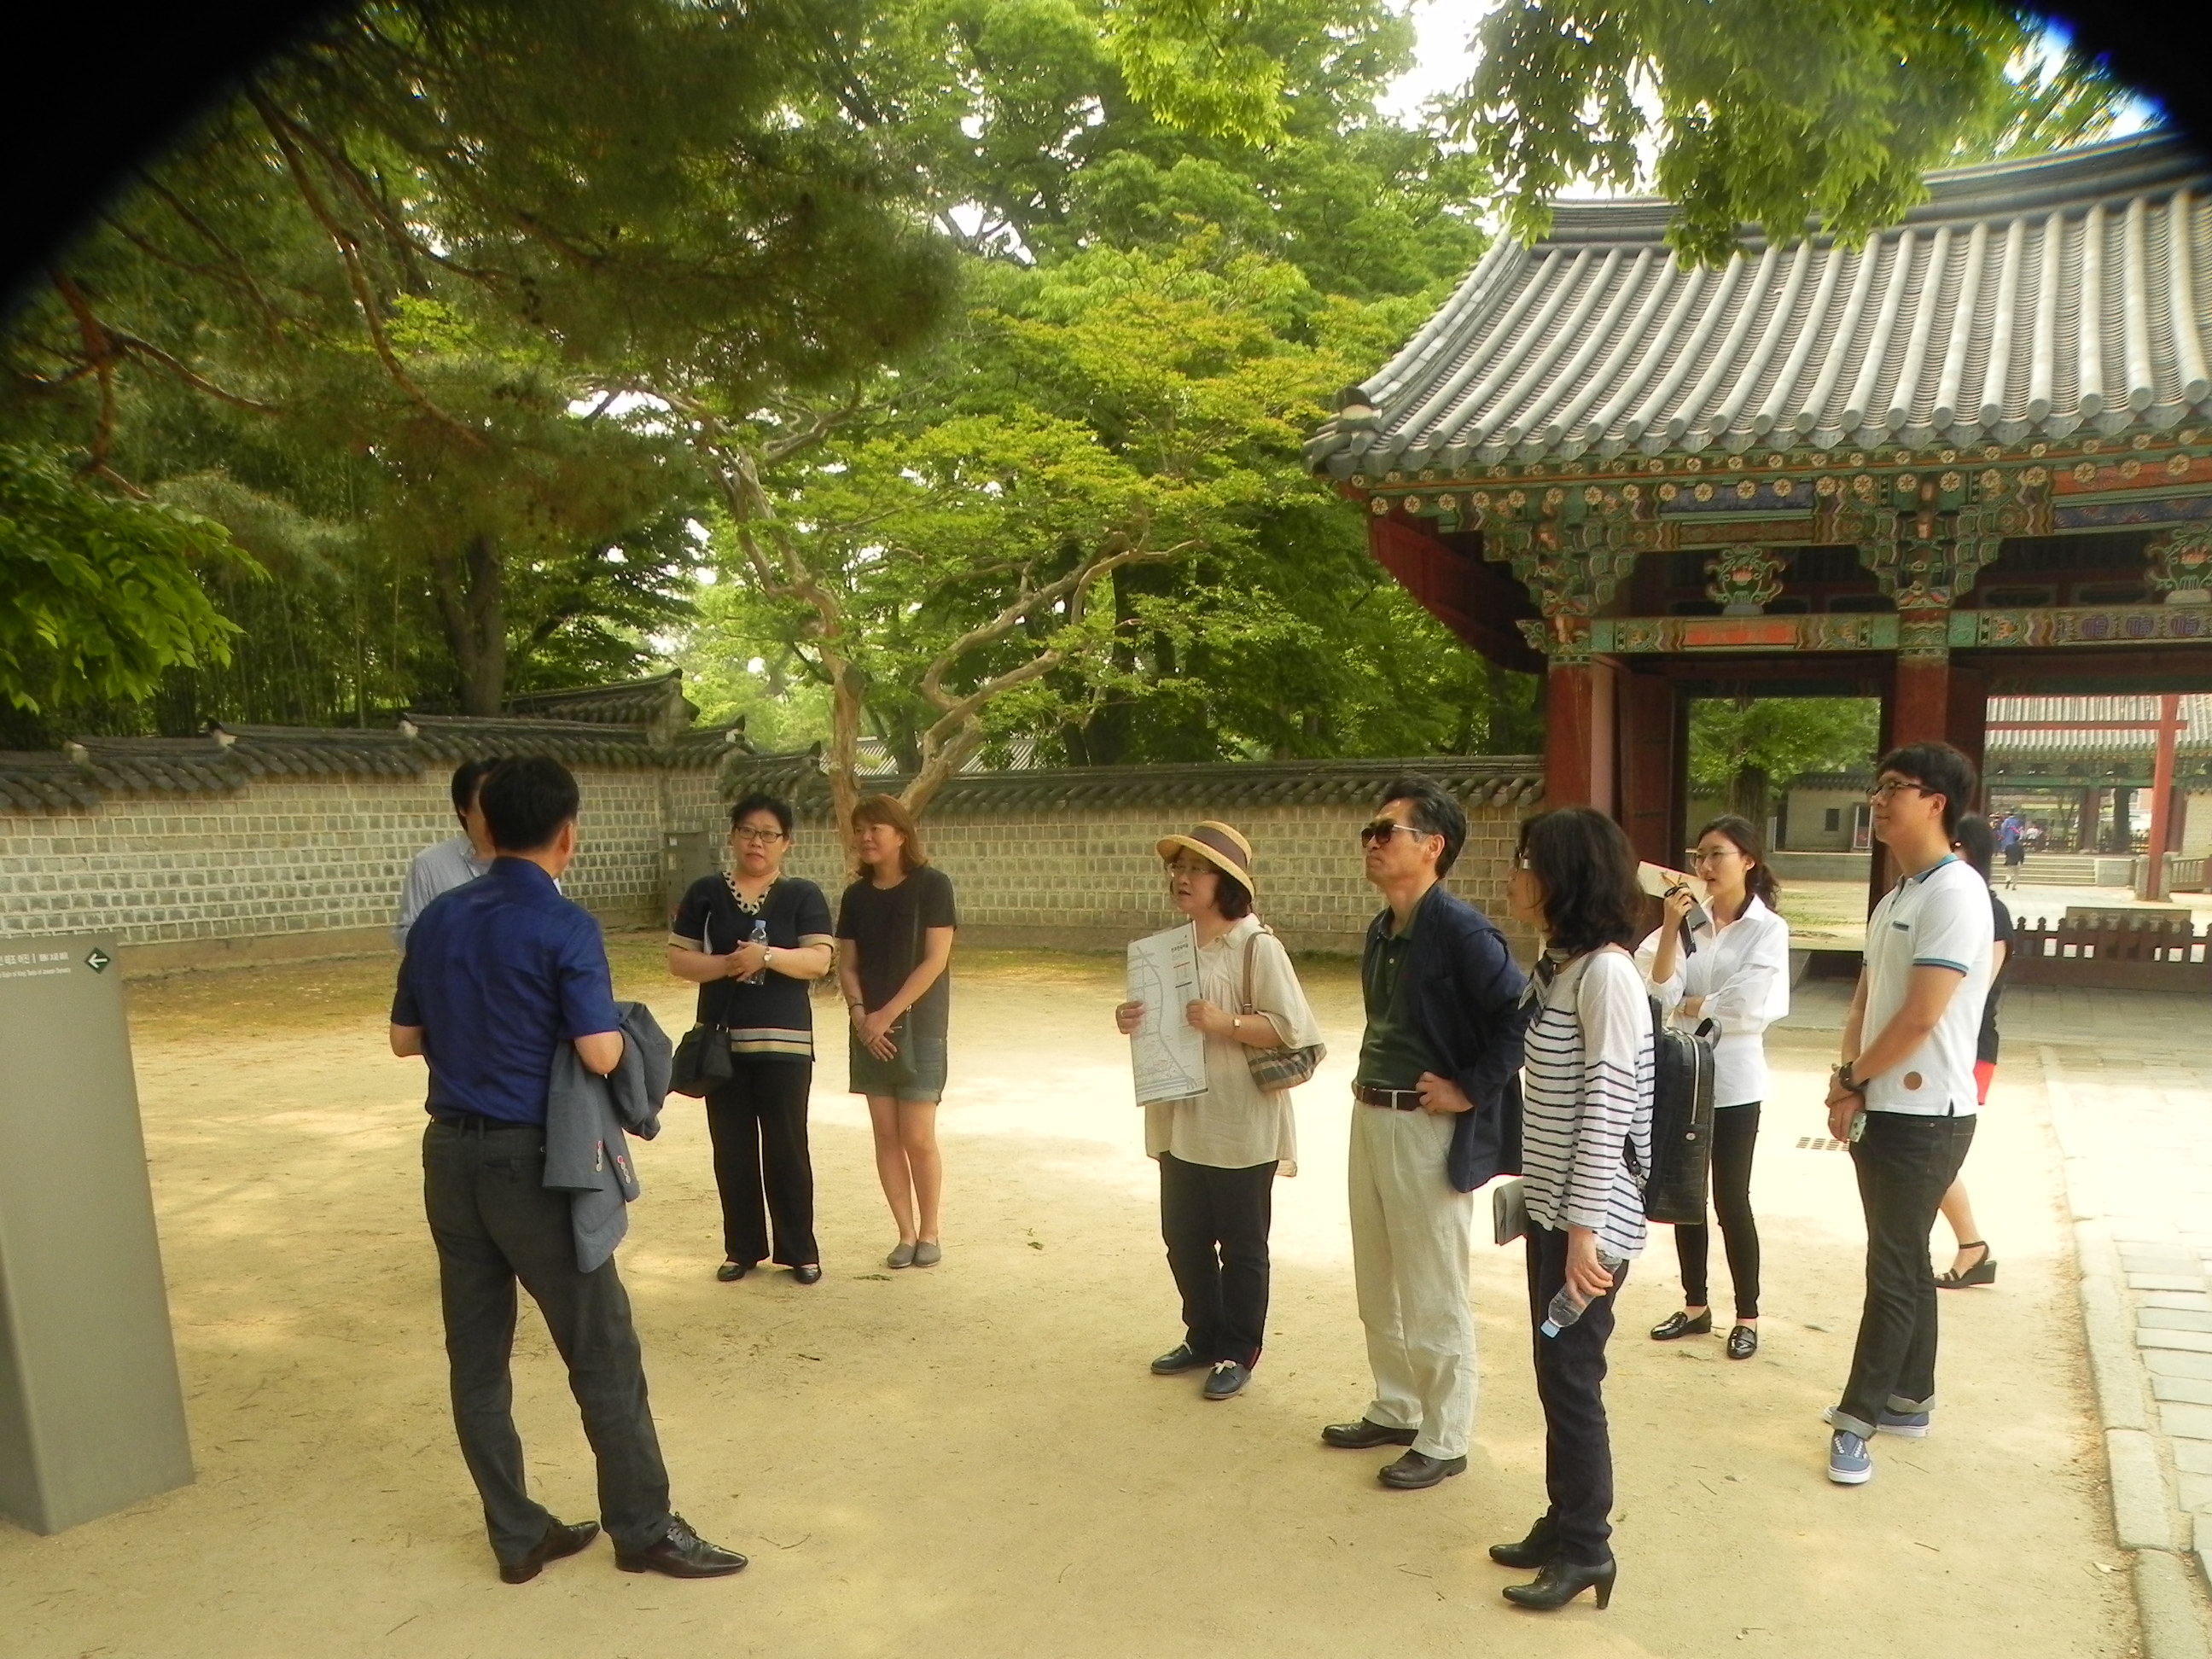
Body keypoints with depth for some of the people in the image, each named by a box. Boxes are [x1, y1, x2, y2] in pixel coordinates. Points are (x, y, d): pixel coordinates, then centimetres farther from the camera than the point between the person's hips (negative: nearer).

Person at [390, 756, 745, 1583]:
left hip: (450, 1151, 7)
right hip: (530, 1158, -7)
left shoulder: (438, 919, 4)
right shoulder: (564, 927, -16)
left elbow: (404, 1037, 12)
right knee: (602, 1351, 5)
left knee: (476, 1355, 13)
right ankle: (644, 1529, 16)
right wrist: (619, 1026, 1)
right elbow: (601, 1054, -20)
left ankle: (517, 1534, 24)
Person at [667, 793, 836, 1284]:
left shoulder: (803, 896, 1)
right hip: (722, 1041, 2)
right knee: (732, 1150, 9)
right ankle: (742, 1249, 22)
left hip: (783, 1042, -2)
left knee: (787, 1149, 2)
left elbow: (818, 960, -8)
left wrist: (767, 955, -24)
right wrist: (726, 964, -16)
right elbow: (678, 959, 2)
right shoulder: (706, 893, 6)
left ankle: (800, 1250, 14)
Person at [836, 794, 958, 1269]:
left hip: (919, 1027, -4)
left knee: (918, 1138, -4)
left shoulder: (931, 886, -8)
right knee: (886, 1136, 6)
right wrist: (860, 1014, -10)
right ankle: (906, 1233, 18)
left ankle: (929, 1232, 14)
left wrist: (889, 1014, -15)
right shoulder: (856, 897, 6)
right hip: (870, 1029, 4)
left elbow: (935, 960, -12)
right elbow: (847, 965, 8)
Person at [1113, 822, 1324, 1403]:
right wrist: (1133, 1022, -3)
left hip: (1241, 1125, -7)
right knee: (1184, 1239, 17)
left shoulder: (1257, 946, -14)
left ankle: (1237, 1354, 25)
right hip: (1181, 1120, 7)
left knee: (1241, 1246, 9)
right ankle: (1203, 1339, 36)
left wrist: (1225, 1023, -27)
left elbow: (1294, 1030, -18)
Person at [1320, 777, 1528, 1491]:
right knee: (1377, 1289, 20)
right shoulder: (1381, 931, 8)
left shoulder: (1459, 929, -18)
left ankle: (1444, 1441, 22)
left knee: (1434, 1298, 6)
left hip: (1430, 1129, -9)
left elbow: (1523, 1014, -24)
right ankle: (1394, 1411, 37)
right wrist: (1370, 1086, 10)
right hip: (1369, 1119, 9)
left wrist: (1473, 1090, -19)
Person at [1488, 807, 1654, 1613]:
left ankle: (1585, 1549, 18)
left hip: (1589, 1215, -8)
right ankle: (1563, 1525, 29)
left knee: (1571, 1377, 3)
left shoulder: (1607, 973, -19)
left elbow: (1608, 1109, -21)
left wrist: (1585, 1229, -20)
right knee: (1553, 1373, 16)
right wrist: (1551, 1211, 18)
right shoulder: (1556, 965, 9)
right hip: (1549, 1204, 8)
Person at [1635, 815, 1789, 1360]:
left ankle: (1747, 1317, 19)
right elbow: (1661, 989, -9)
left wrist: (1690, 1006, -4)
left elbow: (1747, 1008, -16)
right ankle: (1695, 1307, 26)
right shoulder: (1689, 919, 2)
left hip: (1733, 1082, -4)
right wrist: (1671, 927, -15)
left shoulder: (1768, 929, -7)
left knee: (1731, 1200, 4)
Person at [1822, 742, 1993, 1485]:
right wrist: (1848, 1084, -1)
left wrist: (1851, 1079, -9)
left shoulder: (1954, 893, -17)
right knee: (1905, 1261, 17)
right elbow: (1864, 1003, 14)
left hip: (1925, 1116, -9)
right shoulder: (1894, 900, 12)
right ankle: (1910, 1399, 29)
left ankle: (1859, 1417, 8)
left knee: (1893, 1270, 0)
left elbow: (1921, 1018, -22)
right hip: (1880, 1111, 9)